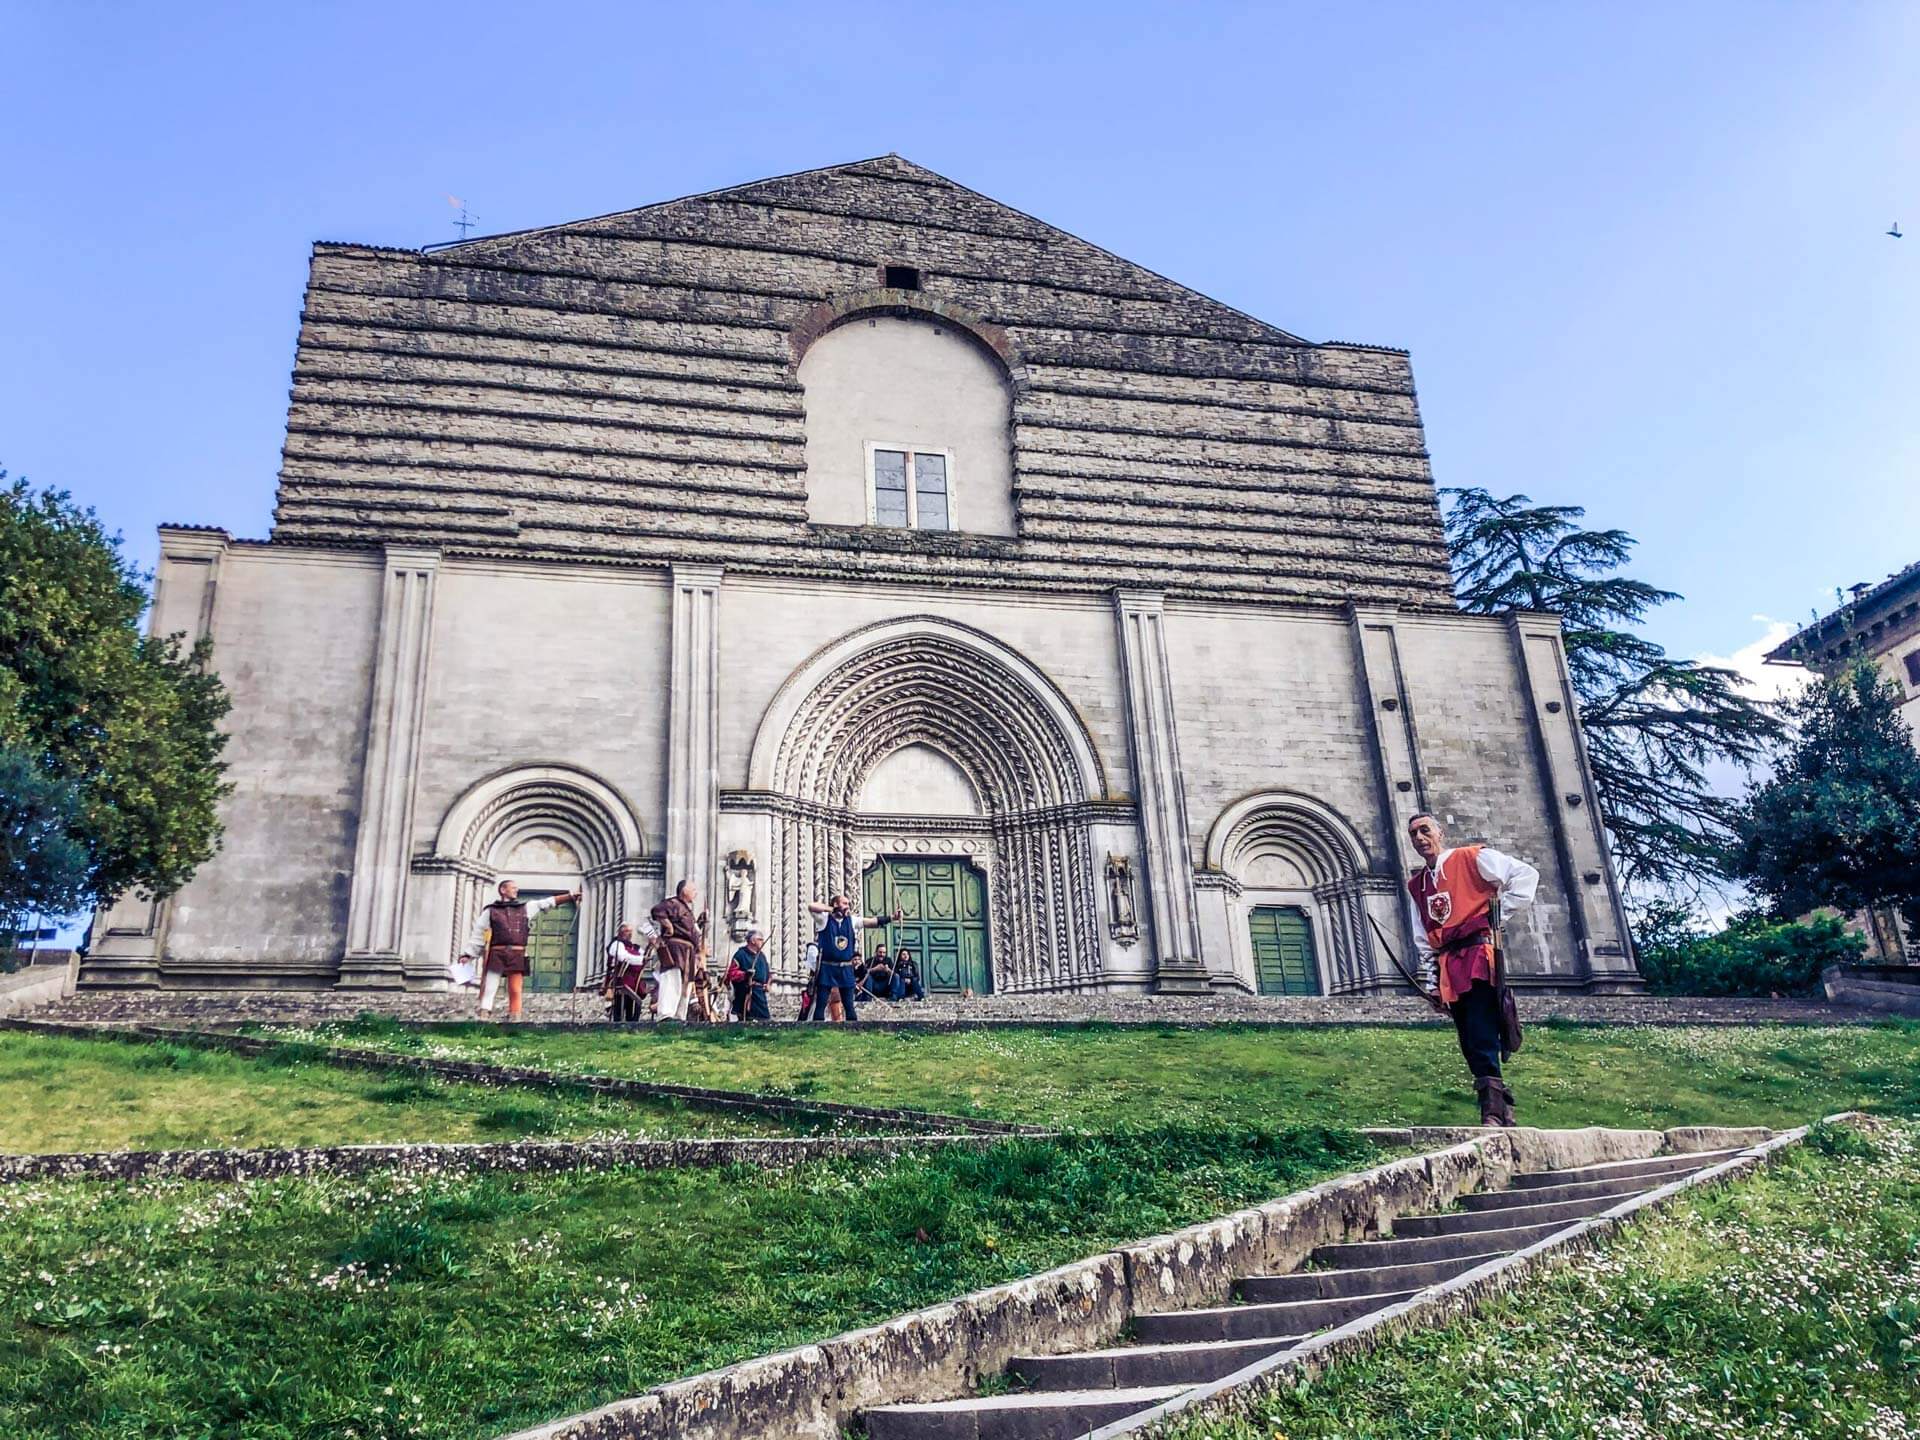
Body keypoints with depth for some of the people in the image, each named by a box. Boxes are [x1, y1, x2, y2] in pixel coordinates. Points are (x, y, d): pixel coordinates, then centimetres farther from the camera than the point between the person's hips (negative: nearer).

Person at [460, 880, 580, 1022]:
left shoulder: (526, 907, 18)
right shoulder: (490, 911, 10)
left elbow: (549, 902, 17)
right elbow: (477, 934, 9)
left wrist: (570, 896, 12)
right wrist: (467, 954, 3)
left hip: (517, 955, 2)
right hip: (496, 953, -2)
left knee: (515, 991, -1)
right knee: (489, 990, -6)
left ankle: (514, 1019, 0)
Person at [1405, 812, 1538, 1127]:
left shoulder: (1473, 858, 2)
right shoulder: (1415, 885, 20)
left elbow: (1526, 874, -5)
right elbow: (1423, 941, 21)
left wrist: (1501, 911, -6)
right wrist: (1431, 982, 15)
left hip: (1478, 957, -7)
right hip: (1449, 968, 7)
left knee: (1481, 1039, -17)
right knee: (1471, 1045, 3)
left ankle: (1493, 1113, -19)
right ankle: (1503, 1109, 9)